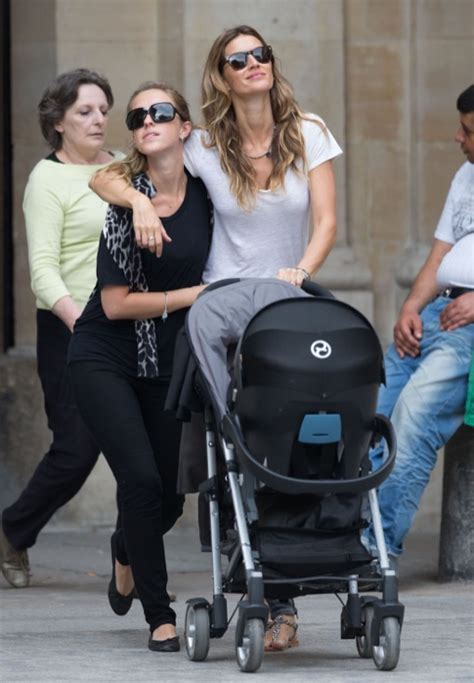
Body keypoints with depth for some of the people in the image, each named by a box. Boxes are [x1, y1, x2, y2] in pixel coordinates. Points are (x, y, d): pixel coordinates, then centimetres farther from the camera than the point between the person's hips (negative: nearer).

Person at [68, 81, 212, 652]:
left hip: (171, 363, 4)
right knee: (141, 479, -15)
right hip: (105, 359, -4)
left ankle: (126, 551, 41)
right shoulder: (125, 198, -13)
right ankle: (159, 617, -1)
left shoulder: (204, 191, -3)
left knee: (170, 495, 5)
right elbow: (116, 304, -14)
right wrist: (193, 295, -14)